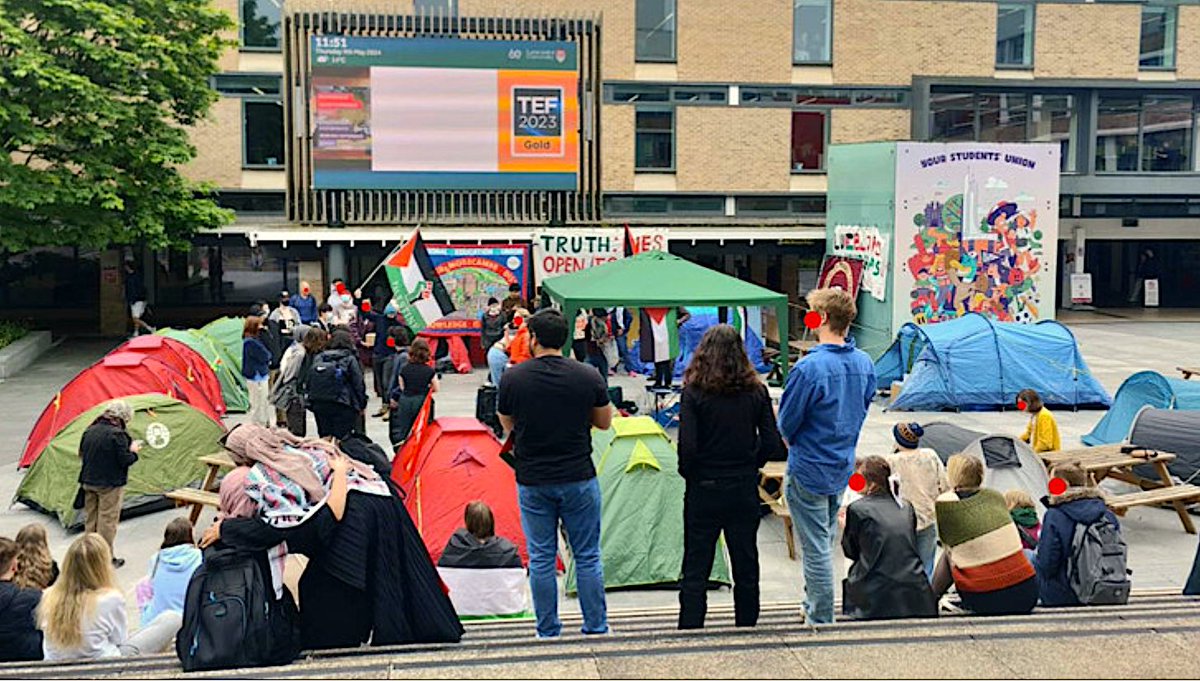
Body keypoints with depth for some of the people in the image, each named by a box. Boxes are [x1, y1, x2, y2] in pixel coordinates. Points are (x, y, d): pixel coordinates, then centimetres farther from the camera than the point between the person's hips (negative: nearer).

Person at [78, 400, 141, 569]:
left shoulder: (90, 431, 5)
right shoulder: (118, 434, -18)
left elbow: (82, 454, 13)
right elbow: (124, 460, -19)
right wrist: (133, 451, 0)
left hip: (88, 482, 7)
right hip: (109, 485, -7)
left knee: (90, 518, 16)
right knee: (107, 520, 1)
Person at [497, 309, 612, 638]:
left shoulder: (513, 378, -7)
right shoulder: (588, 377, -6)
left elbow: (507, 425, 8)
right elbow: (604, 423, 7)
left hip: (532, 482, 0)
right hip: (579, 478, 0)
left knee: (541, 558, 10)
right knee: (588, 556, 11)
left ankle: (547, 632, 18)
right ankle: (597, 628, 18)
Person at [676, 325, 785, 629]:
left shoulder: (694, 392, -11)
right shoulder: (756, 391, -2)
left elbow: (687, 447, -15)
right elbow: (772, 444, -2)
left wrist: (689, 473, 4)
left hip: (703, 490, -3)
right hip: (745, 490, 3)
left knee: (695, 569, 5)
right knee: (746, 565, 15)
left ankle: (689, 630, 8)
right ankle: (747, 625, 25)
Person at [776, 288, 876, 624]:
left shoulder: (809, 368, -25)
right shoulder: (865, 363, -2)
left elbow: (785, 423, -15)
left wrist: (794, 440, 6)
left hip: (809, 471, -7)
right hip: (844, 469, 8)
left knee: (816, 548, 4)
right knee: (825, 541, 23)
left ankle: (821, 619, 15)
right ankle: (814, 605, 39)